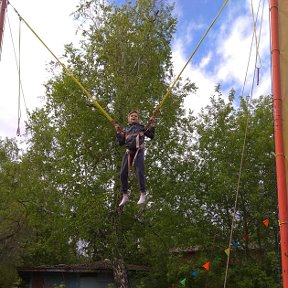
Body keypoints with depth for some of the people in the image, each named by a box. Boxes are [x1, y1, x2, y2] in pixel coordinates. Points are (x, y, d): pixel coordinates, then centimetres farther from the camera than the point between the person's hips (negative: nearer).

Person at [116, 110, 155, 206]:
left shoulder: (141, 127, 17)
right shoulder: (125, 130, 23)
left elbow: (151, 136, 10)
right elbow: (121, 142, 18)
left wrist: (151, 125, 3)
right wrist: (118, 133, 10)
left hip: (139, 151, -3)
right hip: (128, 151, 3)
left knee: (140, 171, -17)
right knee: (123, 173, -5)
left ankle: (143, 194, -16)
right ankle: (125, 196, 3)